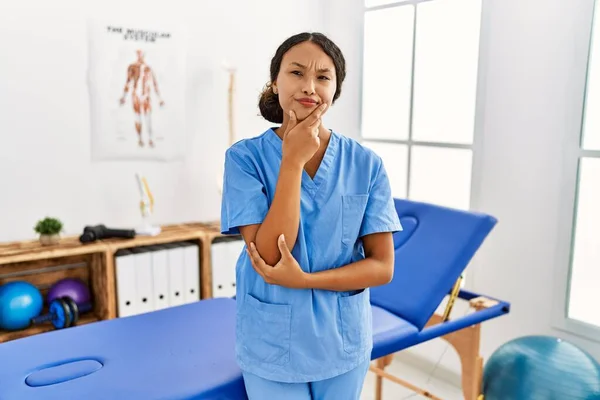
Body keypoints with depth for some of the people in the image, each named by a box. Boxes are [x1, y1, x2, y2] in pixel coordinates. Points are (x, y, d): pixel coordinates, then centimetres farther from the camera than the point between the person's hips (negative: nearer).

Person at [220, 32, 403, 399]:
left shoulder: (366, 164, -7)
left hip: (343, 344, 2)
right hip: (271, 346, -2)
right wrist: (293, 161, -22)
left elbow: (382, 267, -7)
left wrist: (303, 279, -19)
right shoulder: (245, 157, -11)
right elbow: (268, 256, -20)